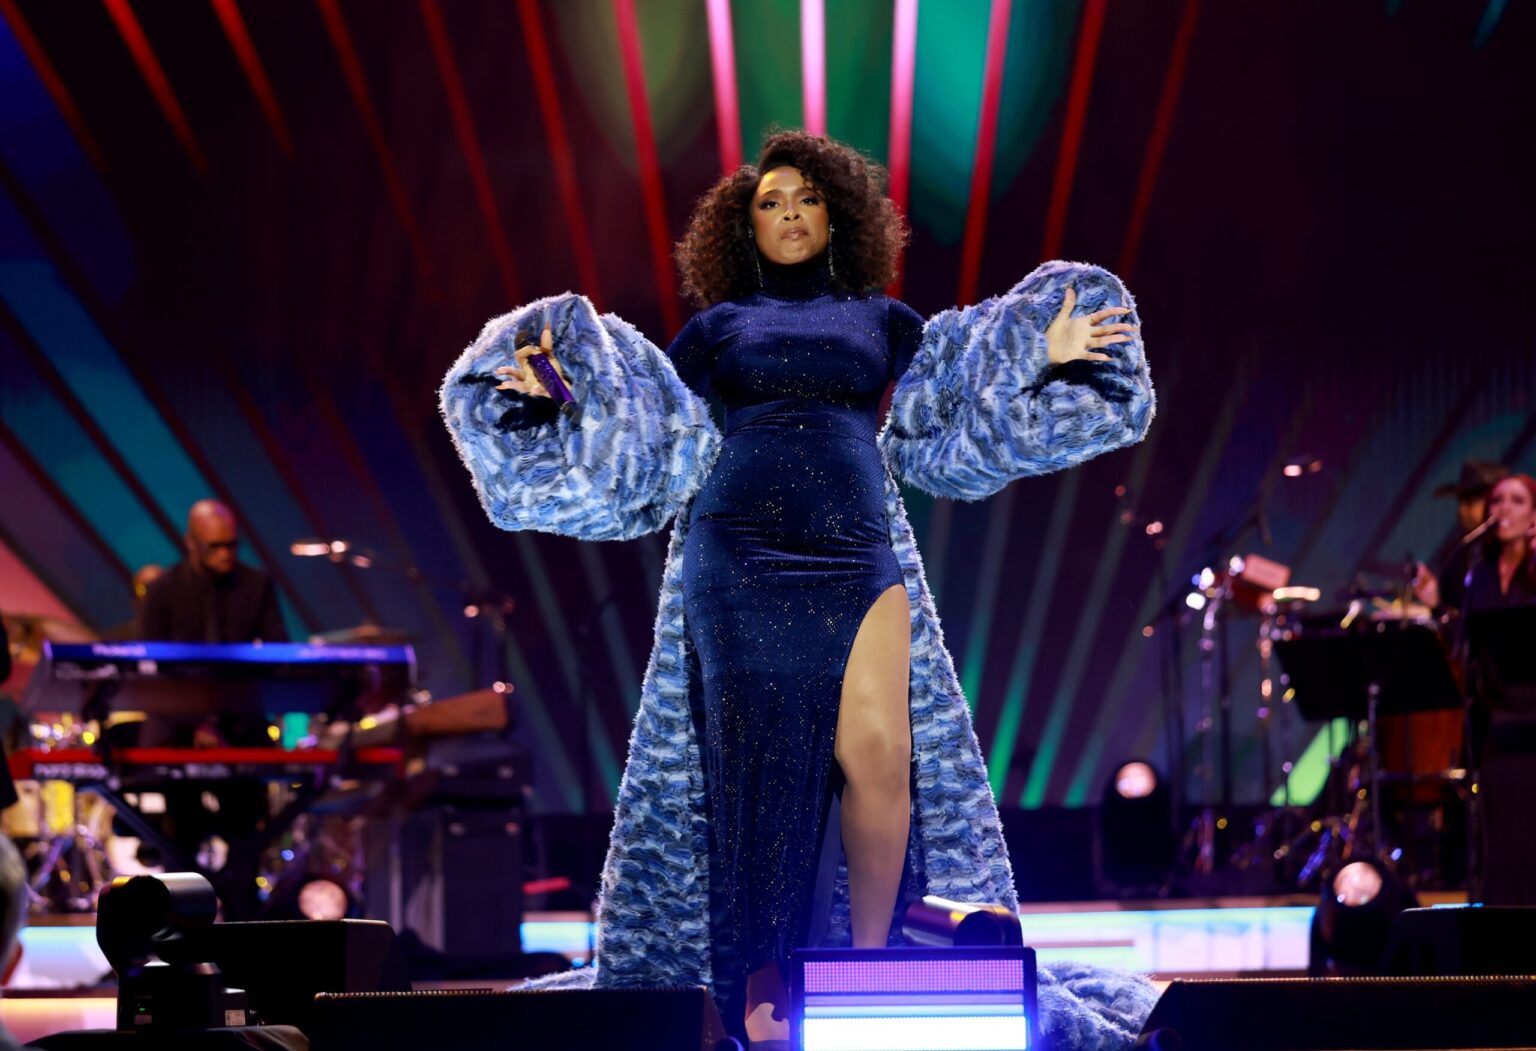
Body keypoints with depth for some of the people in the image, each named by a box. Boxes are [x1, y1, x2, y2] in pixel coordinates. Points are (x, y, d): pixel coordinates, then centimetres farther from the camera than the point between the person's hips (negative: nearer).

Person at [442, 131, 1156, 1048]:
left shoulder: (883, 320, 22)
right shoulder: (719, 325, 18)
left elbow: (951, 419, 20)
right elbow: (646, 428, 14)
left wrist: (1047, 357, 14)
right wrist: (555, 390, 1)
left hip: (859, 552, 1)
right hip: (741, 551, -1)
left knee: (880, 754, -14)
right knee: (760, 764, -5)